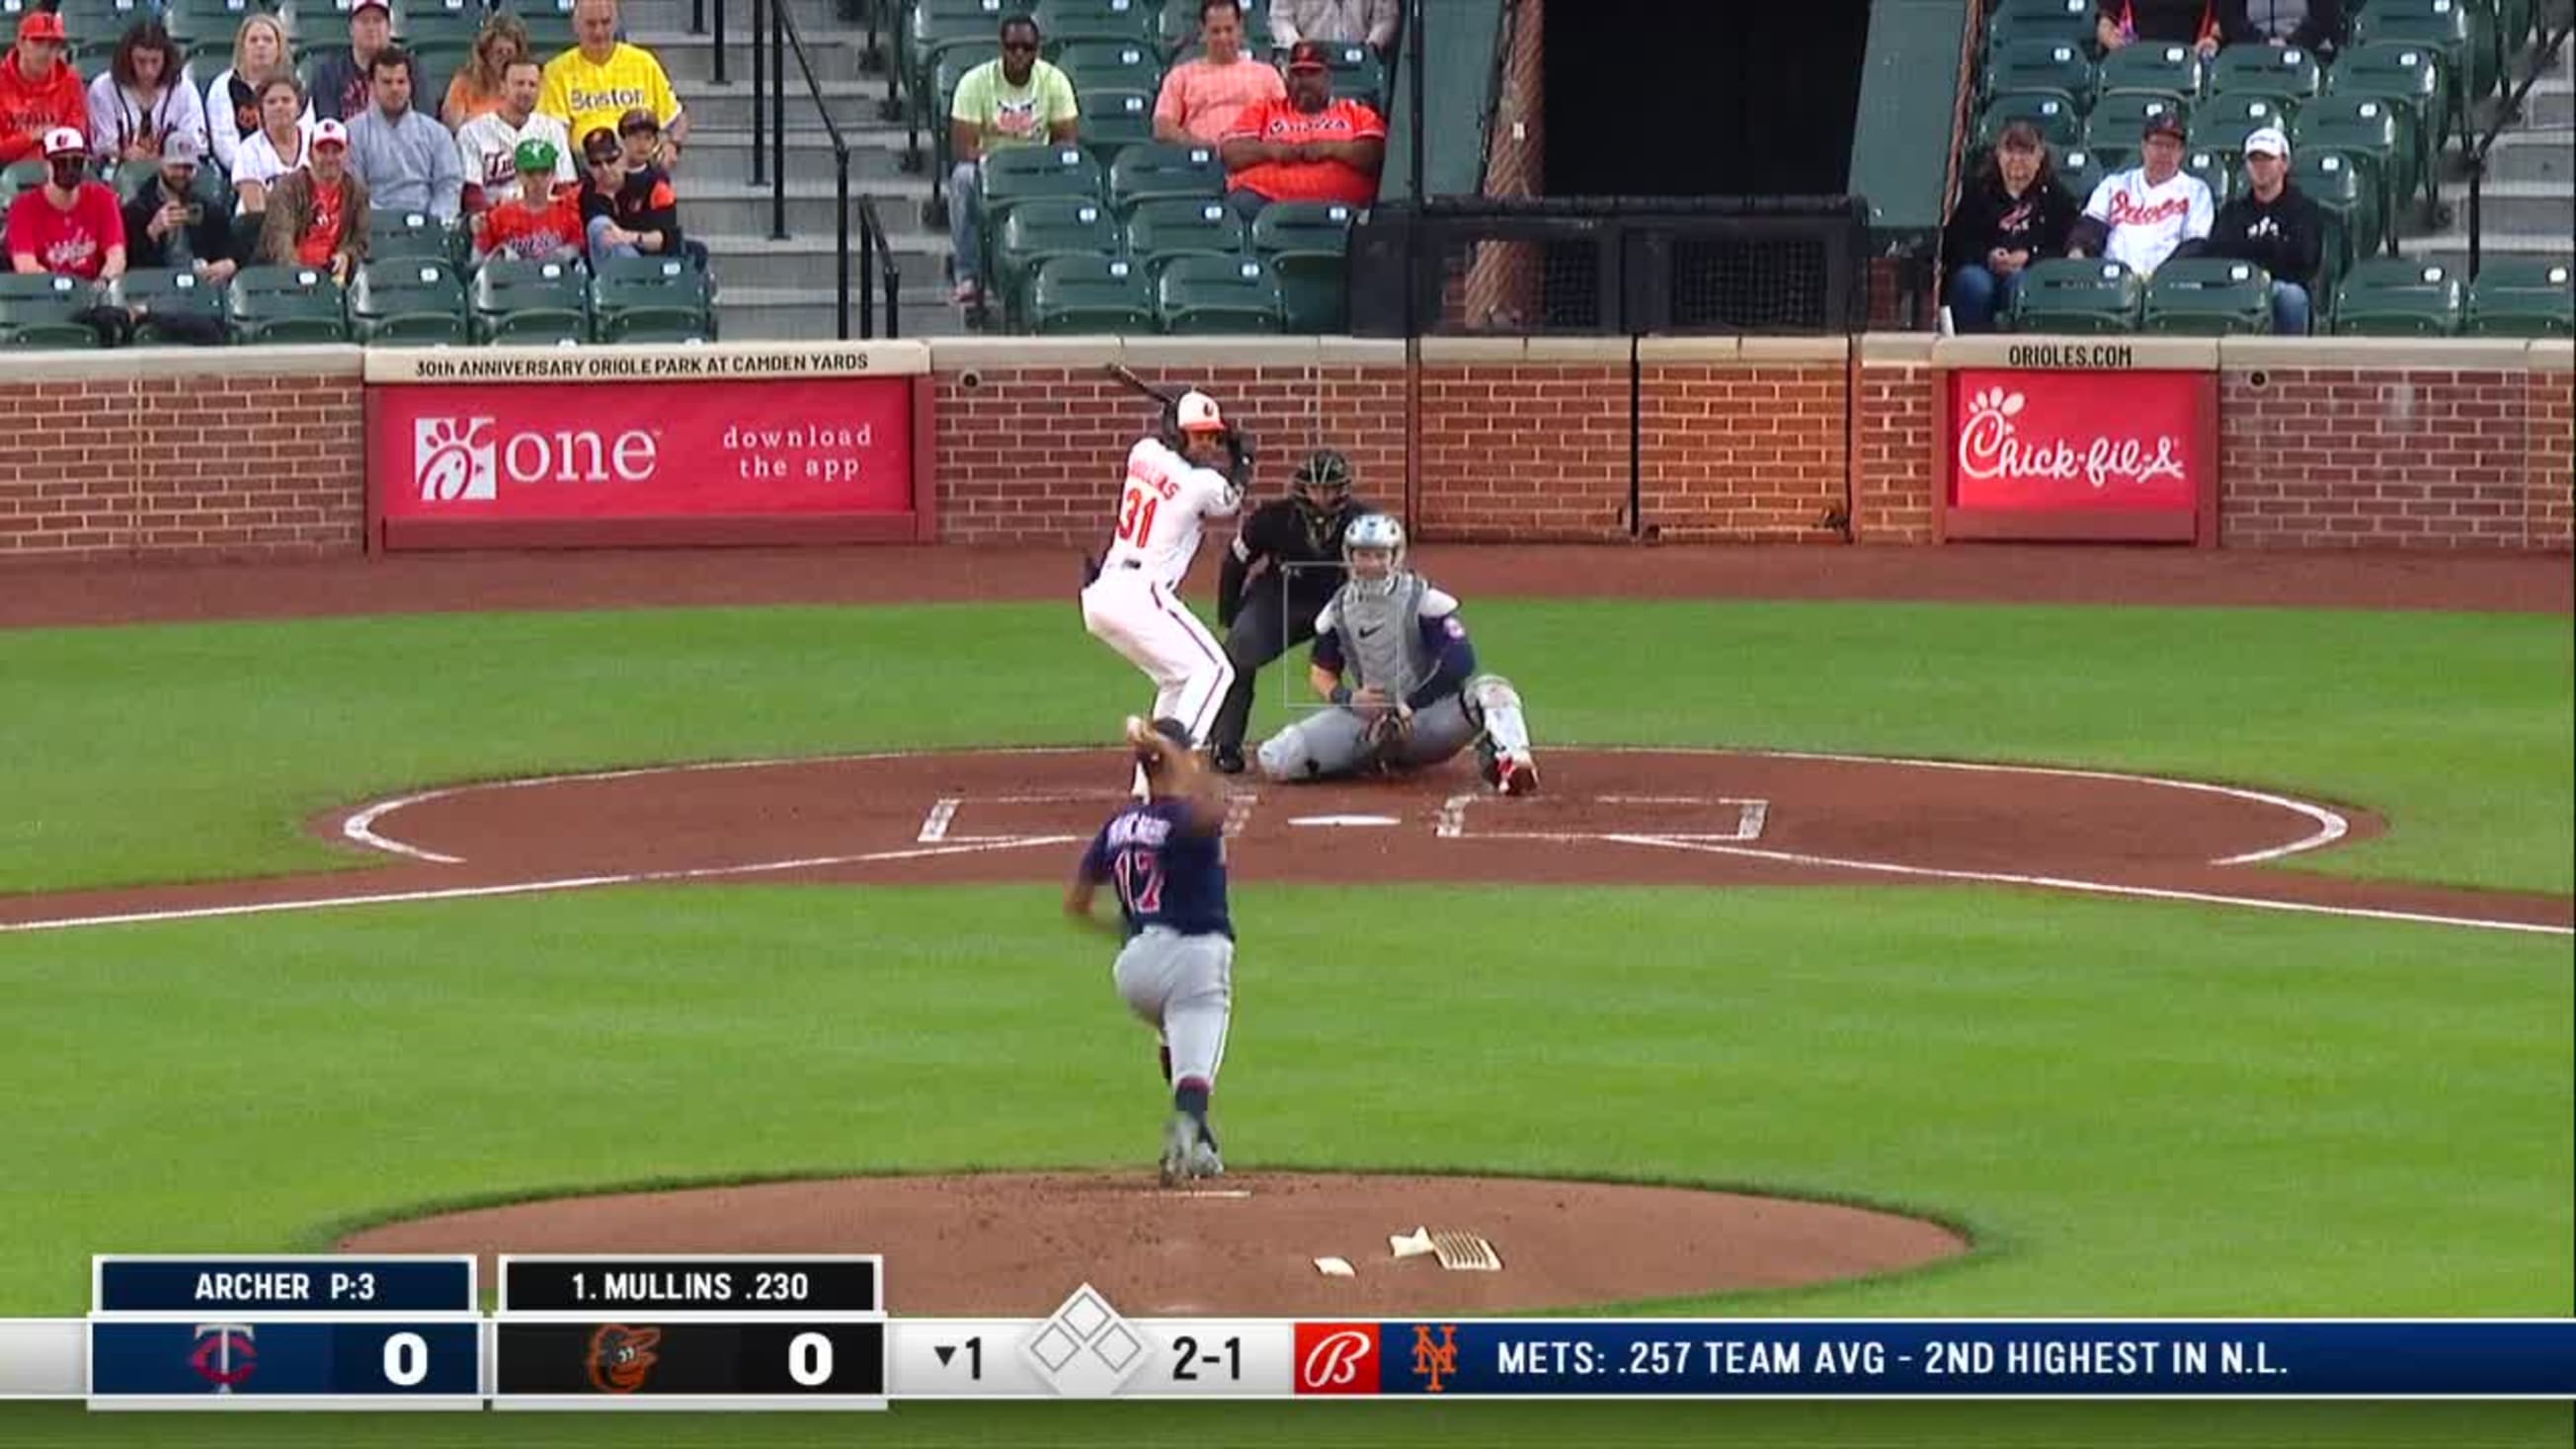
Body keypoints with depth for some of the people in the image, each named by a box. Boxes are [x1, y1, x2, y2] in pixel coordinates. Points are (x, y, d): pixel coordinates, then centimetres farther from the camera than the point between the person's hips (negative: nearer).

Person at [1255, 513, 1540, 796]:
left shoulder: (1424, 600, -10)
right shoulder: (1337, 610, 4)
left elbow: (1460, 661, -18)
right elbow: (1321, 672, 11)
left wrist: (1409, 706, -25)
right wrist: (1347, 698, -13)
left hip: (1425, 712, -4)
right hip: (1367, 718, 4)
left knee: (1490, 690, -32)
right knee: (1276, 759, -16)